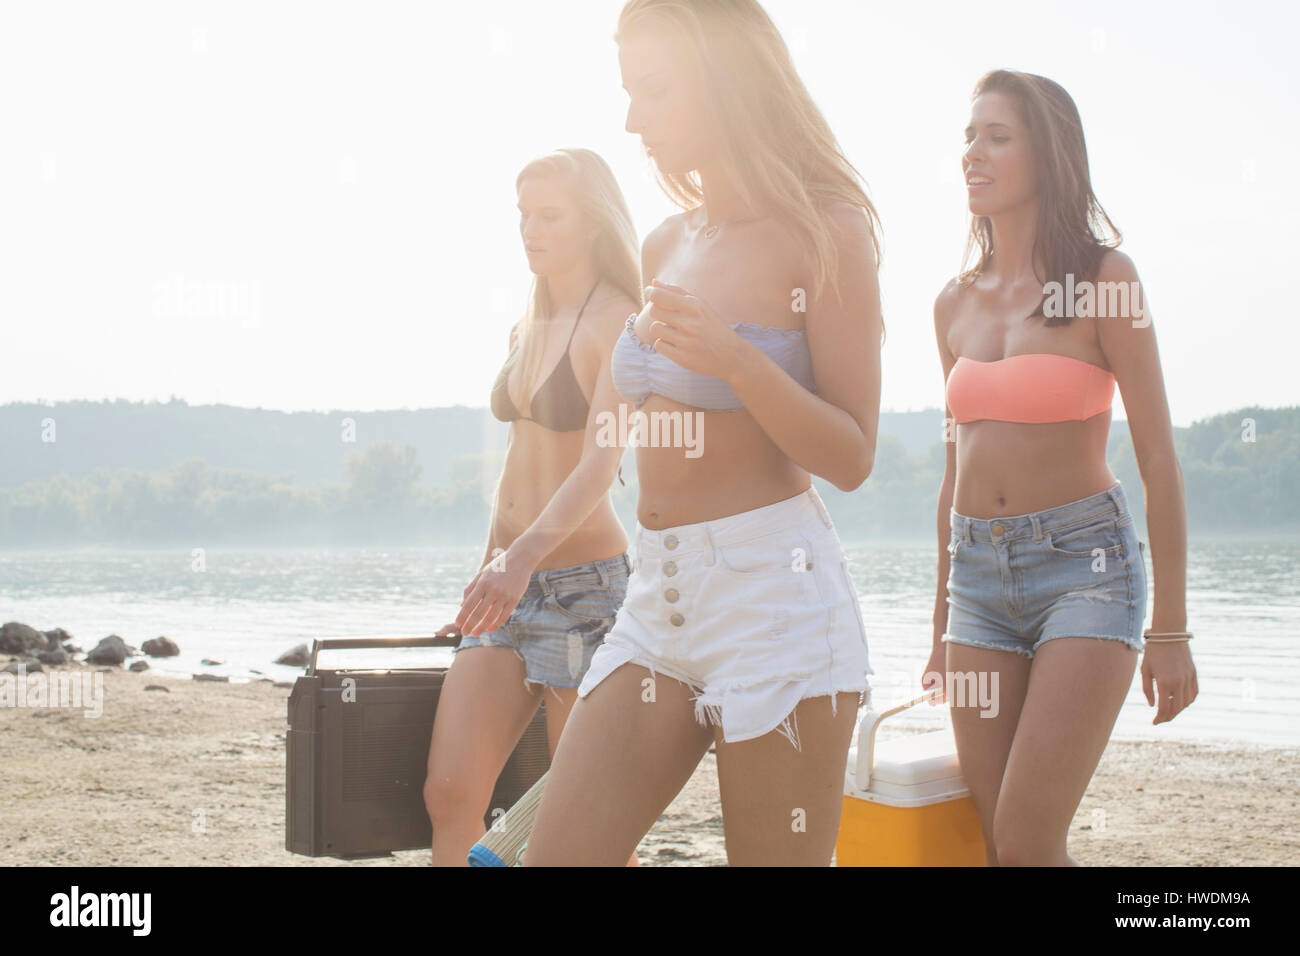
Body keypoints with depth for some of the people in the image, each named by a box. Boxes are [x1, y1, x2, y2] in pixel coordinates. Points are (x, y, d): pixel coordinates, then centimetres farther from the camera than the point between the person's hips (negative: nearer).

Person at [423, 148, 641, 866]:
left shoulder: (616, 322, -9)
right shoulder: (527, 328, 14)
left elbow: (600, 464, -23)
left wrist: (523, 555, -37)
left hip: (584, 582, -7)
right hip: (512, 580, 7)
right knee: (449, 794, -2)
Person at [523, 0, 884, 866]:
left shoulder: (826, 234, -6)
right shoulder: (666, 248, 14)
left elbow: (851, 458, -8)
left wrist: (732, 356, -23)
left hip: (773, 596, -7)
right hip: (657, 598, 7)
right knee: (554, 854, 0)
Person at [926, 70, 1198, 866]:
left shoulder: (1102, 277, -5)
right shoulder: (956, 304, 11)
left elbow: (1157, 456, -6)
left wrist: (1170, 627, -9)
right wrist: (943, 625, 19)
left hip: (1085, 564, -5)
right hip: (979, 573, 5)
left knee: (1026, 846, -14)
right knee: (997, 845, 3)